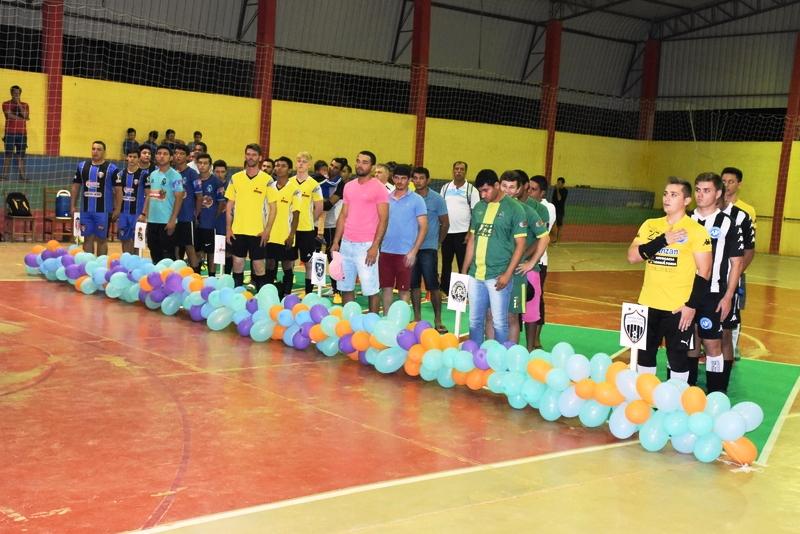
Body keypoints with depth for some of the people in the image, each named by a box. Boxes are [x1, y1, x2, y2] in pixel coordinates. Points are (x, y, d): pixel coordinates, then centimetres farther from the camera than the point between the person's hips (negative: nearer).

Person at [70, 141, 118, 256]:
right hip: (86, 210, 4)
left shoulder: (111, 168, -5)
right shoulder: (82, 166, 7)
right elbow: (76, 186, 14)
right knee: (88, 238, 8)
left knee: (102, 239, 3)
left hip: (103, 211, -4)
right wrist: (73, 206, 9)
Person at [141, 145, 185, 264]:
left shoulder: (175, 176, -7)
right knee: (154, 253, 13)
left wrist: (172, 220, -15)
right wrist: (144, 213, 10)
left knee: (168, 255, -2)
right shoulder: (153, 174, 13)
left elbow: (179, 198, -10)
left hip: (166, 222, -7)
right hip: (152, 220, 7)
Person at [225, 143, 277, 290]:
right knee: (237, 264, 6)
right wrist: (228, 228, 3)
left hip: (258, 231, -2)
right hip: (237, 230, 3)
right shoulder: (235, 178, 6)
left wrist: (267, 230, -8)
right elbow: (229, 205, 10)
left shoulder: (267, 180, -2)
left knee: (258, 266, 1)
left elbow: (272, 207, -1)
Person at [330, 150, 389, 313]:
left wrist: (375, 247, -15)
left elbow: (383, 220, -8)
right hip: (346, 244, 6)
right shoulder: (348, 186, 12)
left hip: (366, 245, -6)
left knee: (370, 289, -2)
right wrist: (336, 242, 10)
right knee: (345, 287, 9)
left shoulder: (379, 188, -5)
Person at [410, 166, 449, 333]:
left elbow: (445, 223, 4)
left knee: (433, 285, -3)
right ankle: (417, 318, 18)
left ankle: (438, 320, 6)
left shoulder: (437, 199, -3)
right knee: (414, 284, 9)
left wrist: (438, 242, 9)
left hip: (428, 248, -3)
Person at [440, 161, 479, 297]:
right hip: (446, 232, 4)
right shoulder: (445, 188, 9)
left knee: (463, 265, -1)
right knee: (446, 263, 10)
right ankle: (445, 291, 19)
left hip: (462, 233, -4)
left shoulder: (471, 190, -1)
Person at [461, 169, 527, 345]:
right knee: (475, 320, 11)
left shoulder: (514, 208, -5)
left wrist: (507, 274, -13)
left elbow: (520, 244, -6)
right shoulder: (479, 207, 10)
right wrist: (464, 271, 13)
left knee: (499, 322, 0)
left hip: (497, 276, -5)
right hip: (475, 274, 5)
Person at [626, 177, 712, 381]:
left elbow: (704, 271, -8)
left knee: (678, 358, 3)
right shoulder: (650, 225, 6)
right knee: (645, 355, 14)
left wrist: (692, 305, -14)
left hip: (679, 307, -5)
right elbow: (632, 257, -5)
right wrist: (663, 240, -14)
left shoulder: (696, 230, -7)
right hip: (649, 304, 5)